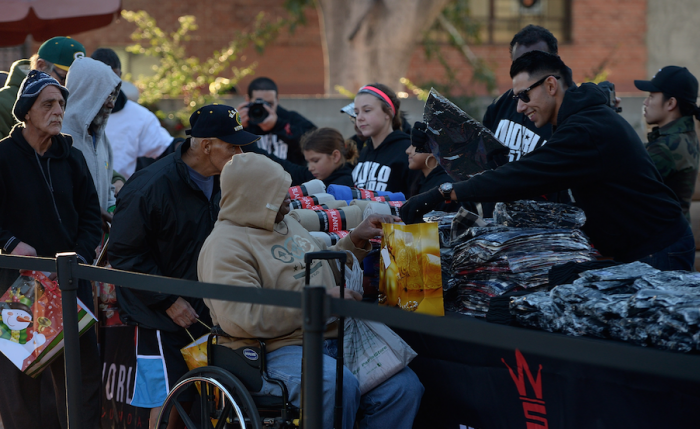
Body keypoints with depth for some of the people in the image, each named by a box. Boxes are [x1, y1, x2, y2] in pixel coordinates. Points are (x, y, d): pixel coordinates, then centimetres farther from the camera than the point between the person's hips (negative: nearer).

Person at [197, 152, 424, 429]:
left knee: (405, 386, -13)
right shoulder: (226, 245, -9)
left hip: (331, 341, 8)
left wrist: (356, 241, 19)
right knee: (339, 385, -37)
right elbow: (239, 318, -23)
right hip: (279, 351, -8)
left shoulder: (287, 224, 21)